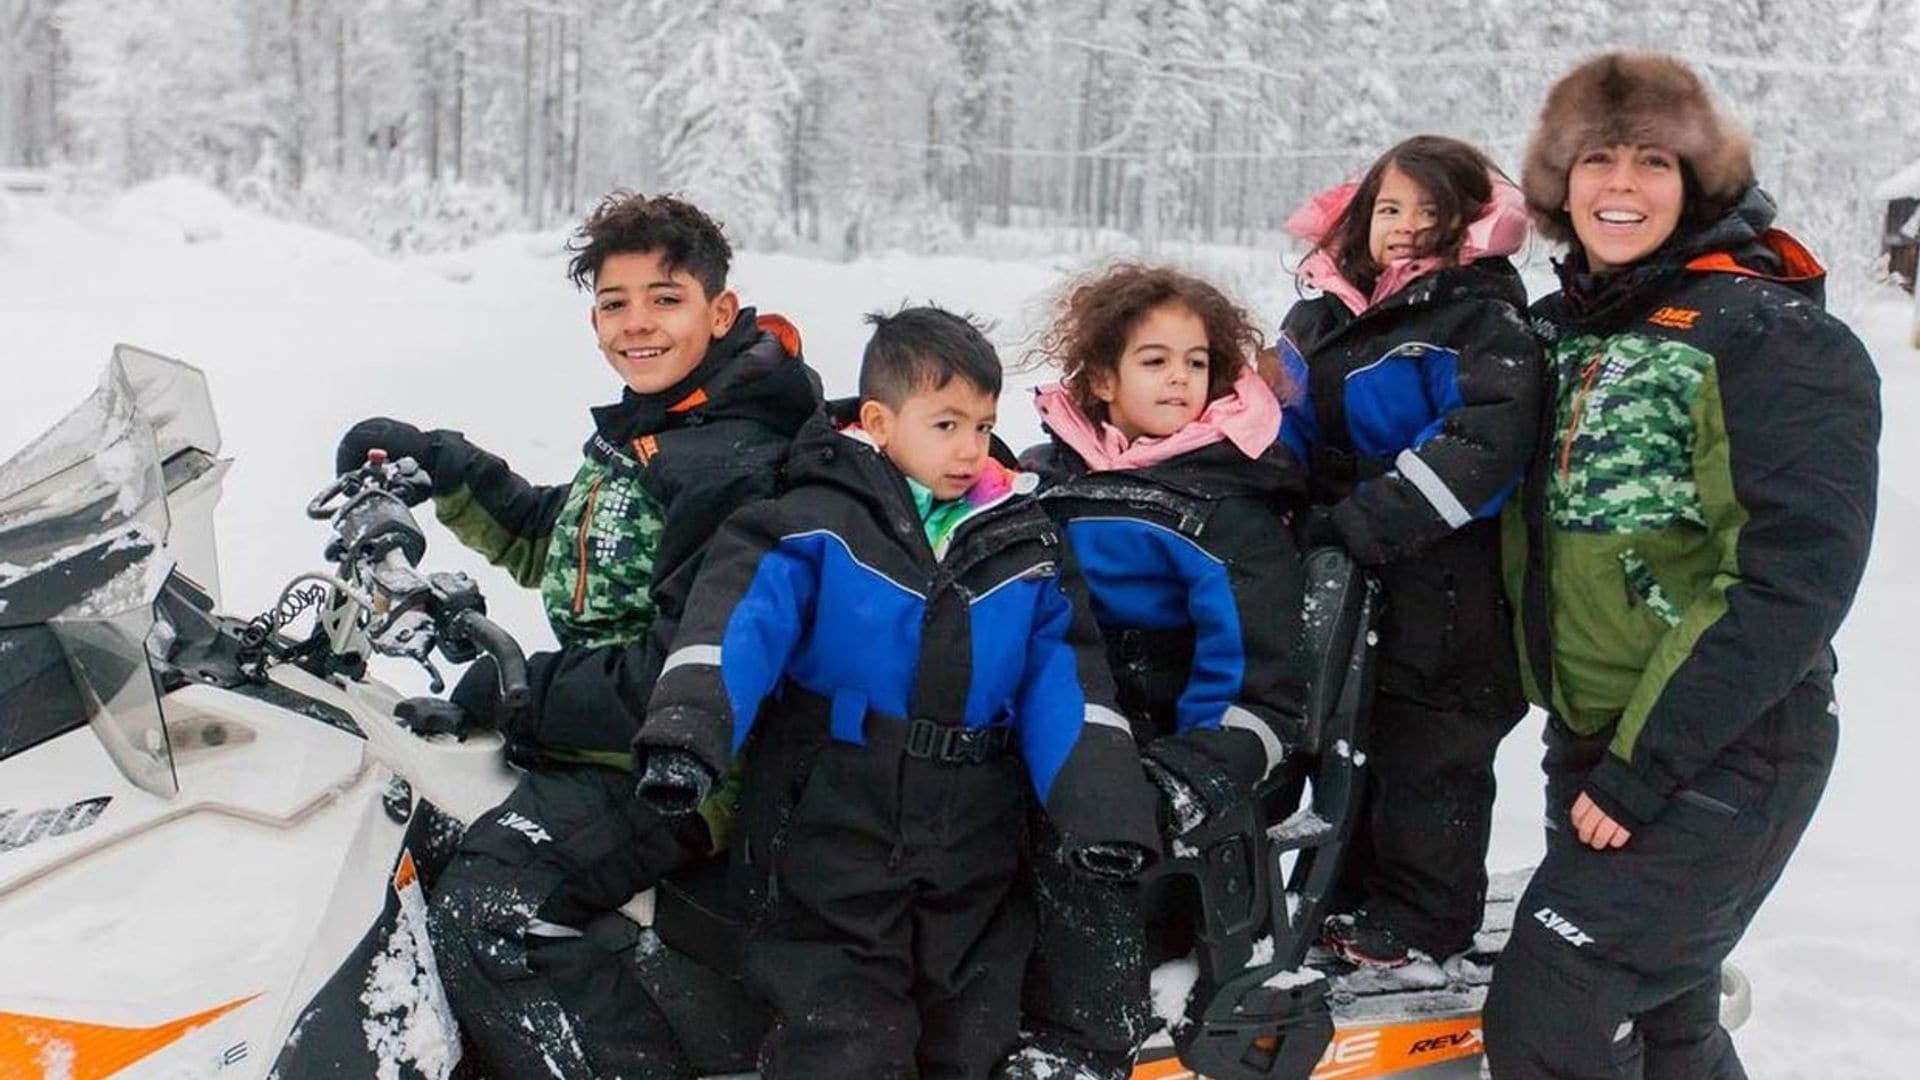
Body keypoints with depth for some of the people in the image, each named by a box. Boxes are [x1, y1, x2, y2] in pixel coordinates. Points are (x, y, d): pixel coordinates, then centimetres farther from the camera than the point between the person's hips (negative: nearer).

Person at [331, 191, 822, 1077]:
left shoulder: (734, 468, -19)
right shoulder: (634, 438, 12)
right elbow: (547, 542, 29)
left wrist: (521, 692, -15)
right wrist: (434, 466, 16)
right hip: (588, 733, 11)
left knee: (484, 910, -27)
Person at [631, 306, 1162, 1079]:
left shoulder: (1023, 545, 7)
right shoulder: (816, 524, -7)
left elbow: (1061, 681, 2)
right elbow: (739, 623, -19)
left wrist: (1101, 805, -12)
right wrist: (688, 727, -38)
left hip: (973, 863, 5)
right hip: (832, 845, -4)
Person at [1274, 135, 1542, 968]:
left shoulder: (1487, 325, -12)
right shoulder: (1324, 316, 9)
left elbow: (1483, 445, -26)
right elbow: (1287, 425, 18)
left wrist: (1363, 523, -30)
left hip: (1440, 590, -7)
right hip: (1336, 589, 7)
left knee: (1427, 751, 3)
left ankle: (1424, 919, 19)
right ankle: (1355, 892, 35)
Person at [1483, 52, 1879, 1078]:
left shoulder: (1774, 339, -13)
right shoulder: (1560, 329, 8)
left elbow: (1791, 582, -20)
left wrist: (1646, 766, -21)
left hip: (1720, 756, -7)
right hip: (1590, 743, 7)